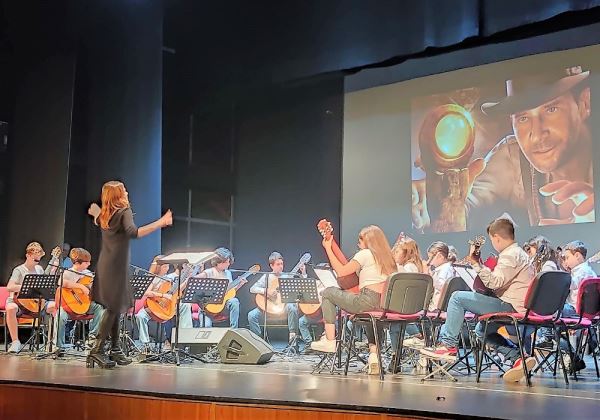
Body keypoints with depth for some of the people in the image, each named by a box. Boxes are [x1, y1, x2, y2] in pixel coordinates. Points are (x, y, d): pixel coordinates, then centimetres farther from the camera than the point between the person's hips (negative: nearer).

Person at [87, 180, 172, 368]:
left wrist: (95, 212, 59)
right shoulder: (124, 212, -12)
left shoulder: (105, 215, 11)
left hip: (106, 266, 9)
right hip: (116, 267, -9)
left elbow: (97, 220, 36)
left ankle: (115, 349, 19)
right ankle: (98, 350, -5)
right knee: (113, 308, -5)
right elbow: (132, 232, -30)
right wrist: (160, 223, -33)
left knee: (116, 307, 14)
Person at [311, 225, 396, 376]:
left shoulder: (365, 254, -2)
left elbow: (341, 271, -4)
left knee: (327, 293, 10)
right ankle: (374, 353, 14)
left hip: (367, 301, -7)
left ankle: (329, 340, 7)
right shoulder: (387, 257, 20)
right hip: (385, 304, 7)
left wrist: (328, 248, 3)